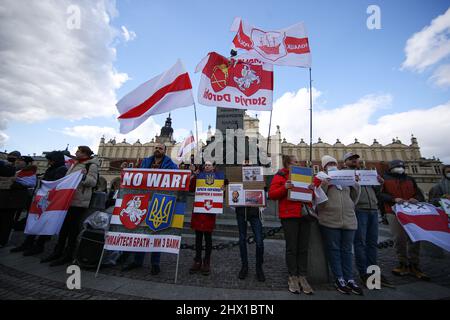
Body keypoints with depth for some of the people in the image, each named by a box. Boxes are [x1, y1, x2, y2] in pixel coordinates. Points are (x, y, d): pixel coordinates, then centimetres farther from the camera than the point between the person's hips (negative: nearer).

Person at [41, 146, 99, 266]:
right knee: (63, 226, 14)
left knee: (73, 228, -2)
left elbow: (93, 182, -15)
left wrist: (84, 176, -32)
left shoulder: (92, 165, -7)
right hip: (67, 199, 9)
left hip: (79, 201, -9)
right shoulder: (75, 163, 20)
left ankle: (68, 255, 8)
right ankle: (58, 252, 26)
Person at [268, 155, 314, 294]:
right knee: (292, 248, 3)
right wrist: (284, 187, -22)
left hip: (304, 215, 6)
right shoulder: (280, 176, 0)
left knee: (303, 248, 9)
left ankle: (302, 277, 19)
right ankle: (293, 277, 17)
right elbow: (271, 194, -8)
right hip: (289, 216, -5)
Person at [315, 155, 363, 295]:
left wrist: (356, 186, 4)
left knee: (347, 250, 10)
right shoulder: (321, 178, 4)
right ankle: (339, 279, 14)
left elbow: (353, 198, 19)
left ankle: (349, 279, 20)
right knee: (334, 249, 3)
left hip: (349, 220, 4)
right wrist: (324, 184, -19)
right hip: (330, 220, -4)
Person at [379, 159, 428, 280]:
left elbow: (420, 194, 15)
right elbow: (380, 194, -3)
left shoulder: (410, 179, 19)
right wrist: (394, 199, -17)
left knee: (414, 239, 4)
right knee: (399, 239, 0)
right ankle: (403, 264, 13)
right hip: (394, 213, -4)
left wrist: (416, 199, -7)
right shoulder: (385, 179, 5)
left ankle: (414, 265, 17)